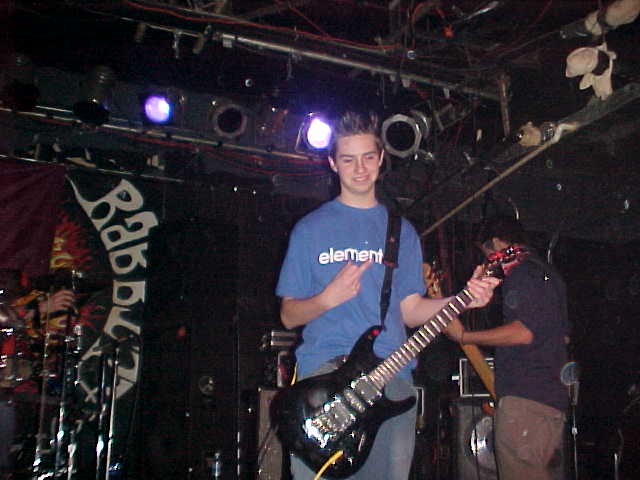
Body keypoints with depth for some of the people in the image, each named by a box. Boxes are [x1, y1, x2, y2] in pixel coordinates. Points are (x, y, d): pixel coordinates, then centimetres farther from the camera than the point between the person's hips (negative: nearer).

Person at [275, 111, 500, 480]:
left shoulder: (401, 231, 16)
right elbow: (288, 315, 6)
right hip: (323, 372, -2)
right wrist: (328, 298, -13)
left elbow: (409, 309, 11)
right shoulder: (311, 228, 7)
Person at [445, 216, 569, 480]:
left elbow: (523, 332, -22)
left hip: (525, 397, -10)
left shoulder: (521, 273, -9)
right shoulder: (549, 273, 22)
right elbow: (563, 335, 28)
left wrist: (463, 336, -18)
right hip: (552, 396, 10)